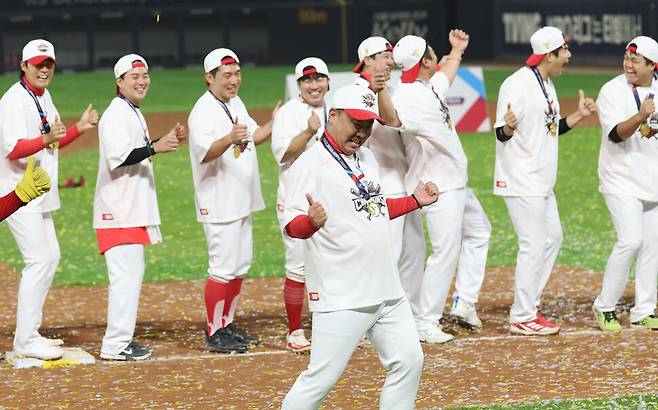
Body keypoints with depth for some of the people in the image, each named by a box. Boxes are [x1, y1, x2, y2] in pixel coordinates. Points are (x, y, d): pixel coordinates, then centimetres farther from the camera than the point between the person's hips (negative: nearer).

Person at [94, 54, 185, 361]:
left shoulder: (134, 113, 17)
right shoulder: (116, 115, -14)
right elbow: (117, 157, -25)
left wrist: (167, 140, 11)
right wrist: (156, 147, -29)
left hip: (134, 208, 11)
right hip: (119, 209, -11)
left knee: (132, 273, 14)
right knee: (126, 274, -13)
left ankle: (121, 339, 21)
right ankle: (115, 345, -11)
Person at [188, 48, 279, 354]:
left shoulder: (235, 103, 10)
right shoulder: (203, 112, -18)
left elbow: (252, 137, 23)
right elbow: (205, 153, -32)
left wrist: (275, 125, 6)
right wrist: (230, 139, -50)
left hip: (241, 202, 10)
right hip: (219, 203, -10)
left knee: (240, 266, 15)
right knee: (224, 268, -8)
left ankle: (226, 326, 25)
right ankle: (214, 334, 0)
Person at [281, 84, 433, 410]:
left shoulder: (365, 157, 14)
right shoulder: (311, 164, -12)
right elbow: (291, 226, -20)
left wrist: (414, 200, 18)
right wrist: (312, 221, -41)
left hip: (386, 291, 8)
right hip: (342, 298, -8)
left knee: (408, 361, 10)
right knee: (320, 378, -9)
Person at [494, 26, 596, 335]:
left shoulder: (546, 84, 12)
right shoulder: (518, 84, -17)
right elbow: (502, 134, -19)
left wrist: (579, 115, 11)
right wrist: (508, 126, -40)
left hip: (541, 182, 10)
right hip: (521, 182, -10)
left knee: (552, 238, 15)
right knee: (534, 245, -8)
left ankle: (529, 307, 23)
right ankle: (522, 319, -1)